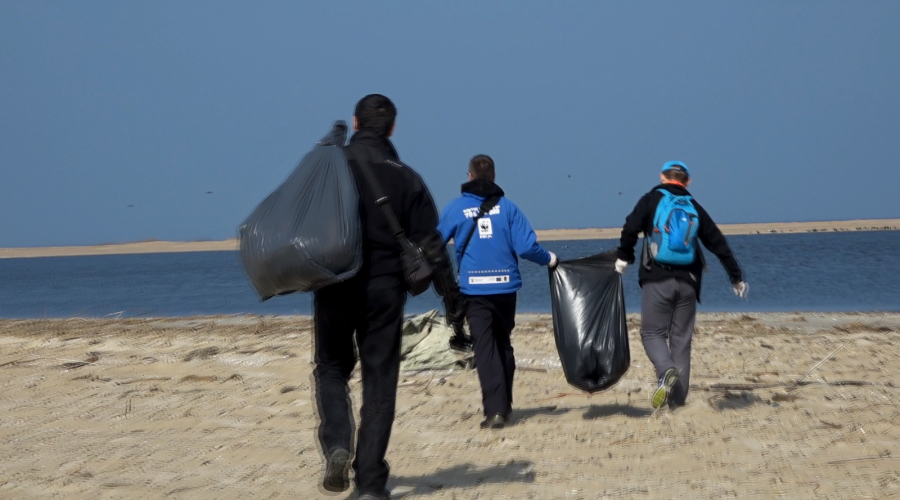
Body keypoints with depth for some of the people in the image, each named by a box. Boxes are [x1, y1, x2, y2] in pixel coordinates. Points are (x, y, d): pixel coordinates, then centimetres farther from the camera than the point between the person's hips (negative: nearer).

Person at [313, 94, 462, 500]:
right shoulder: (406, 178, 4)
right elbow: (430, 245, 3)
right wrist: (451, 298, 6)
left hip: (335, 285, -1)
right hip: (385, 288, 1)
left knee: (332, 367, 16)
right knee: (379, 381, 6)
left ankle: (336, 446, -9)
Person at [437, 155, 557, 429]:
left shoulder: (455, 208, -1)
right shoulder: (507, 206, 1)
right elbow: (527, 246, -5)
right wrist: (549, 260, 13)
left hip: (473, 288, -2)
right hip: (505, 286, 2)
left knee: (485, 347, -1)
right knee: (503, 344, 17)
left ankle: (495, 410, -10)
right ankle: (504, 405, 24)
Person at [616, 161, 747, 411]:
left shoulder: (651, 200, 5)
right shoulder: (695, 208, 14)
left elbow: (630, 228, -9)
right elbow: (719, 245, 16)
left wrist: (624, 258, 6)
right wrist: (737, 278, 24)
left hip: (657, 280, -3)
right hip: (687, 283, 3)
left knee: (652, 333, 2)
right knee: (681, 339, 8)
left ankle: (667, 372, -27)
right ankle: (677, 397, 5)